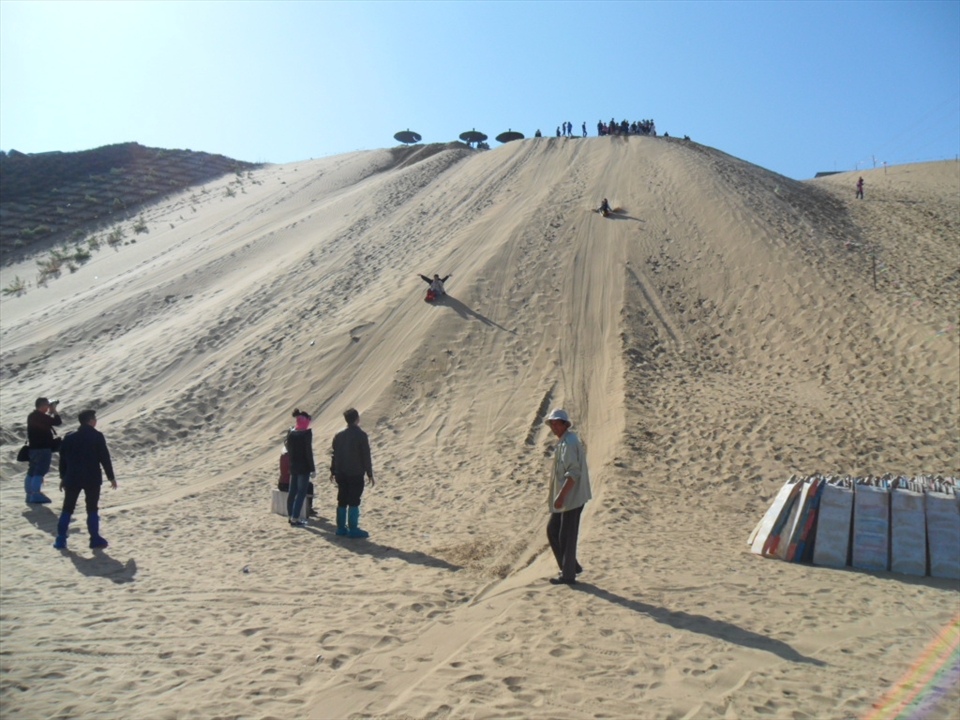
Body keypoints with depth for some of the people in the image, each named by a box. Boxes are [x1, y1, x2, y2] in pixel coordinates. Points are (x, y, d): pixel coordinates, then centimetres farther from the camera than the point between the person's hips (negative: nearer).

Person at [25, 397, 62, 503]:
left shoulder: (32, 416, 13)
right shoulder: (42, 416, -17)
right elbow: (57, 422, -15)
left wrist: (51, 412, 14)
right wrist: (54, 410, -4)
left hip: (33, 447, 10)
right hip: (43, 448, -10)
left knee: (32, 471, 13)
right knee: (40, 471, -7)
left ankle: (30, 494, 18)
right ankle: (36, 494, -8)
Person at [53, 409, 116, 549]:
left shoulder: (69, 437, 5)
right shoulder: (97, 436, -8)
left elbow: (63, 458, 9)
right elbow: (105, 458, -7)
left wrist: (63, 477, 20)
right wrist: (111, 477, 1)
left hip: (72, 479, 3)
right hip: (92, 479, -3)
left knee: (67, 509, 11)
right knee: (92, 509, 6)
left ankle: (61, 539, 6)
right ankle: (95, 539, 4)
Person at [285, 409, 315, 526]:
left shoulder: (291, 432, 6)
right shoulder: (307, 433, -13)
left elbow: (289, 449, 10)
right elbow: (309, 452, -15)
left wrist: (292, 462, 17)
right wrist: (313, 469, -11)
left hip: (293, 466, 7)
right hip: (304, 467, -7)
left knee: (292, 491, 14)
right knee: (301, 493, -2)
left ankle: (290, 516, 22)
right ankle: (295, 519, -3)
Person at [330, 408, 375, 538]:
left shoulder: (338, 435, 8)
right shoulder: (361, 435, -11)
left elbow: (334, 454, 12)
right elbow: (366, 457, -10)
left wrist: (333, 471, 21)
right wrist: (370, 474, -4)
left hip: (341, 473, 6)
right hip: (356, 474, -6)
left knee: (342, 501, 11)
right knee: (354, 502, -3)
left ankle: (341, 527, 15)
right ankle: (353, 529, -1)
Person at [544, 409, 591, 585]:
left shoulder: (569, 442, -17)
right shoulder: (563, 441, 14)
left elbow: (573, 473, -25)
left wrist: (560, 496, -26)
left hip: (572, 497, -10)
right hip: (566, 497, 10)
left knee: (566, 536, -1)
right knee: (552, 530, 15)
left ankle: (568, 575, 10)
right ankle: (571, 566, 25)